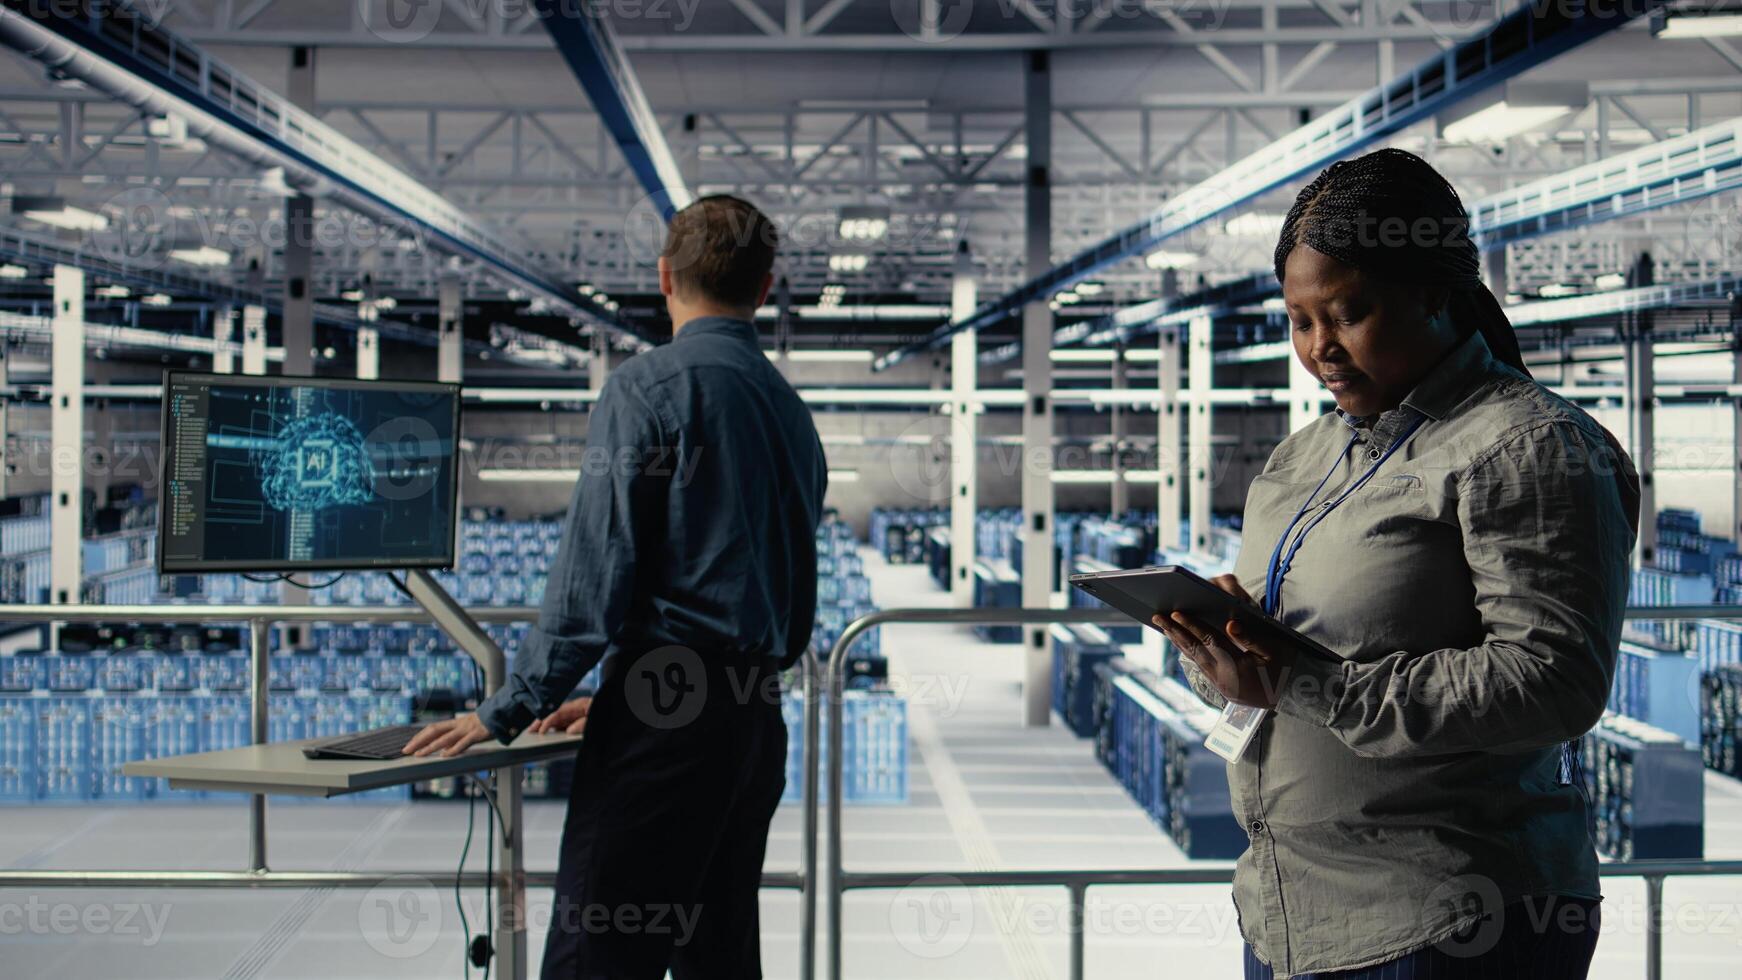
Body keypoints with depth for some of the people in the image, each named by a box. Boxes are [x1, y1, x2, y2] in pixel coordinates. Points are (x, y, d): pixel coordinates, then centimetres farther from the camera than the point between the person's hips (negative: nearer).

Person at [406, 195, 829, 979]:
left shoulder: (649, 386, -7)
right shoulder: (789, 409, 17)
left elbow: (595, 564, -13)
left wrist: (508, 712, -8)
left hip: (667, 717, -8)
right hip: (757, 713, 8)